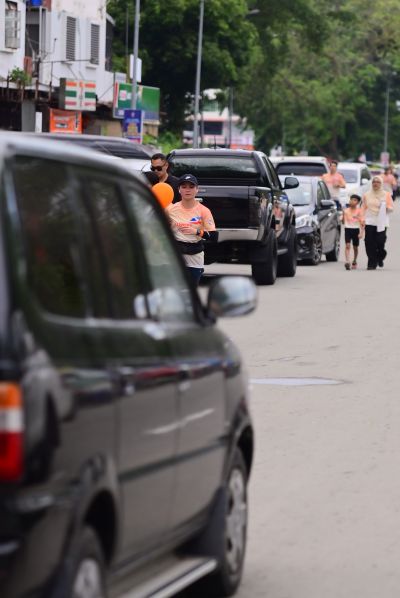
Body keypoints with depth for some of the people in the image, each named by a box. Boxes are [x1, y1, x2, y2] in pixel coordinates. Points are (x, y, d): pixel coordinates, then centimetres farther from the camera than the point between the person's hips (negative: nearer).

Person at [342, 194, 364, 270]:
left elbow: (362, 222, -6)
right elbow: (343, 221, 17)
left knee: (355, 247, 12)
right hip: (347, 229, 0)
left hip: (356, 229, 0)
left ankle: (354, 262, 31)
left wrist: (361, 233, -14)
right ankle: (347, 262, -25)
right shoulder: (346, 211, 3)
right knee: (347, 245, -15)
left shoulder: (359, 211, -2)